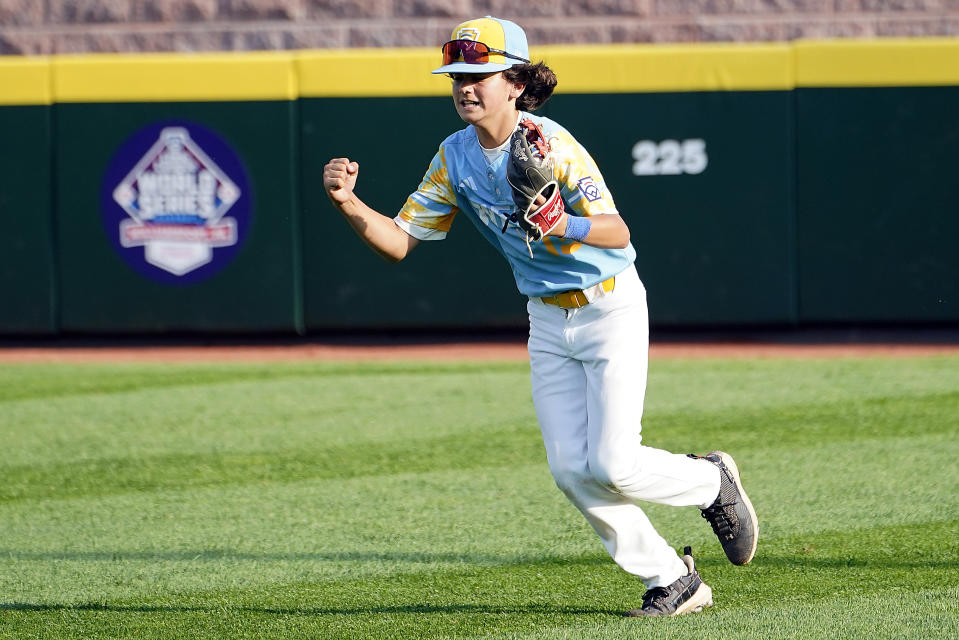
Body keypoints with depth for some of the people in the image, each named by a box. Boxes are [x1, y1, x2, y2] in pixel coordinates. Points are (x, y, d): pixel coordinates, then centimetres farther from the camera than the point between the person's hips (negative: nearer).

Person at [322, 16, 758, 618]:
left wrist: (564, 226, -49)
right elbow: (399, 241, 0)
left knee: (612, 466, -13)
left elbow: (617, 233, -29)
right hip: (548, 321, 6)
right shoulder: (455, 158, -1)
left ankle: (711, 481, 18)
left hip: (611, 308, -6)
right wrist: (347, 202, -17)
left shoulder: (550, 143, -21)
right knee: (572, 472, -2)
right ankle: (672, 579, 11)